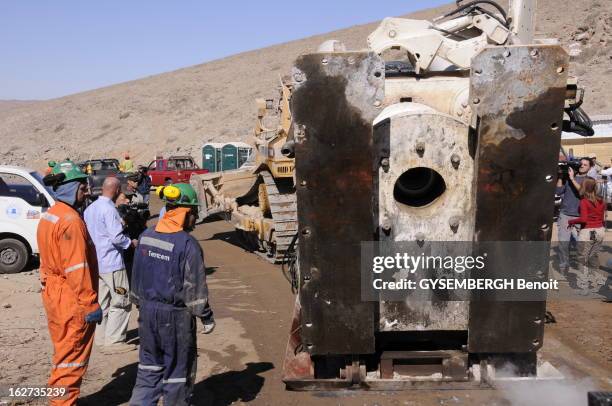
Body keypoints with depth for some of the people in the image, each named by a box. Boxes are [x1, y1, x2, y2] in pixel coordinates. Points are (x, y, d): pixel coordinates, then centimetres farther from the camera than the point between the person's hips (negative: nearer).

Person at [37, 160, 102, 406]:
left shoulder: (48, 216, 11)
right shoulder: (70, 220, -20)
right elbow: (76, 268, -24)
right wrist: (90, 304, -19)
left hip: (53, 296, 10)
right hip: (72, 302, -10)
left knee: (64, 355, 22)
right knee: (72, 360, 3)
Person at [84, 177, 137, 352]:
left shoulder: (90, 208, 10)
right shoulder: (109, 209, -18)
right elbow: (117, 237, -22)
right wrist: (132, 242, -7)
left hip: (96, 262, 9)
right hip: (111, 262, -9)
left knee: (102, 301, 16)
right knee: (121, 302, -1)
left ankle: (101, 337, 23)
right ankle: (114, 341, 0)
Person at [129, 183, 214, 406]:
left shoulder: (146, 236, 2)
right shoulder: (187, 245, -19)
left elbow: (136, 276, 11)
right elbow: (195, 287, -15)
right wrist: (206, 316, -4)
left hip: (148, 311, 7)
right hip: (175, 316, -6)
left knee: (149, 365, 20)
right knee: (177, 369, 10)